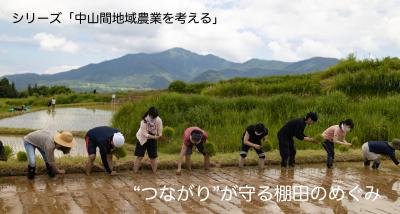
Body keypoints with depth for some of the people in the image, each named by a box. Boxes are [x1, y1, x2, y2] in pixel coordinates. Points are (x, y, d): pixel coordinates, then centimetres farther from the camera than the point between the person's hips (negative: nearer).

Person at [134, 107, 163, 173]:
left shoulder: (159, 120, -18)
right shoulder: (144, 120, -26)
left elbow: (160, 132, -9)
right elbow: (144, 133, -27)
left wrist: (159, 136, -29)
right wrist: (154, 137, -39)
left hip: (152, 140, 3)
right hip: (142, 139, -3)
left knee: (153, 157, 5)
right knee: (139, 157, -3)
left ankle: (154, 172, 16)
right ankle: (135, 172, 3)